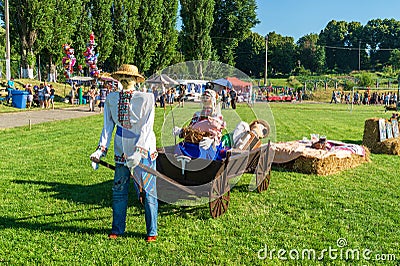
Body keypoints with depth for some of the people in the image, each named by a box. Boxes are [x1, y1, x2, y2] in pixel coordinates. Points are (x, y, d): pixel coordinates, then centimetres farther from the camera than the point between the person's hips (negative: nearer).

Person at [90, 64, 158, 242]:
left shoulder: (146, 98, -8)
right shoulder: (111, 99, 4)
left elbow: (147, 127, -14)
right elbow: (108, 126, 6)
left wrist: (138, 152, -22)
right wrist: (101, 149, -5)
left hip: (144, 150, -4)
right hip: (122, 152, 4)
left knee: (148, 191, 2)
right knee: (118, 190, 8)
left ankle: (152, 232, 15)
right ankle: (117, 229, 24)